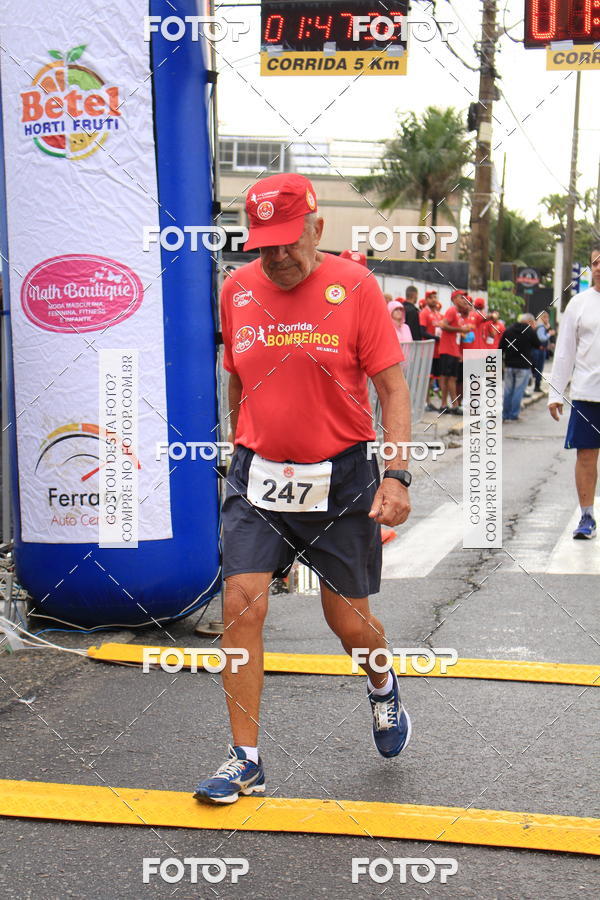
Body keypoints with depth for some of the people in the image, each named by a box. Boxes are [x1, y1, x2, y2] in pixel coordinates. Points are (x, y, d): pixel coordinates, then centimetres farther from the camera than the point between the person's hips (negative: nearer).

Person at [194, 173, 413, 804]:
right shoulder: (236, 290, 4)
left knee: (347, 618, 8)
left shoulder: (354, 286, -8)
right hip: (258, 474, 3)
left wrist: (396, 473, -17)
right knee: (240, 604, -8)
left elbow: (391, 388, -7)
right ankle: (245, 760, 5)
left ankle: (382, 686, 44)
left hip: (340, 478, -3)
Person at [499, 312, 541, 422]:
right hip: (523, 366, -4)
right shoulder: (530, 331, -7)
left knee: (508, 391, 9)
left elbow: (501, 348, 5)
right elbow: (538, 345, 6)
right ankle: (513, 416, 0)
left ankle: (505, 415, 11)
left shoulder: (508, 330, 6)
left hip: (509, 365, 4)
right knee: (519, 391, 0)